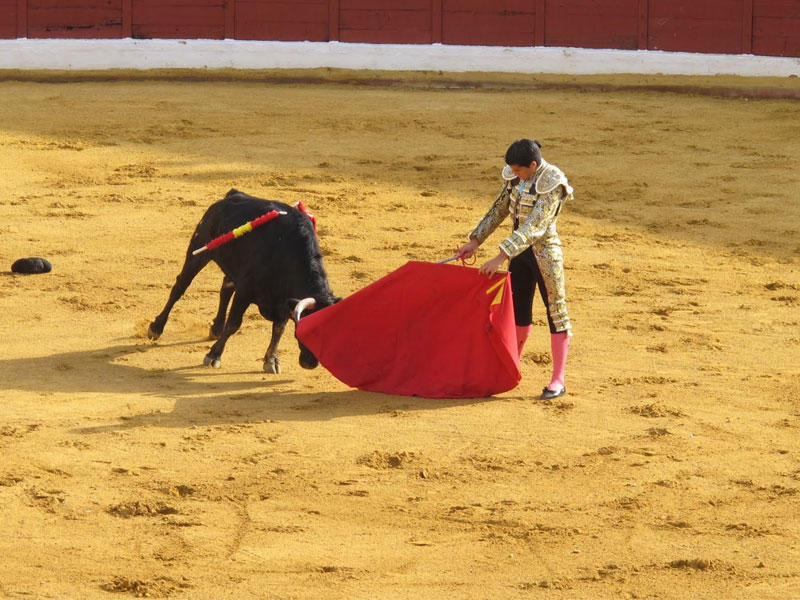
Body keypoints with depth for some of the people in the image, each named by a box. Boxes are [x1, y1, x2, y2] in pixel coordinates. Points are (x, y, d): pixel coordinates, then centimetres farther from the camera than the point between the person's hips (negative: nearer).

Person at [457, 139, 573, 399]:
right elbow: (498, 210, 12)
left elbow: (534, 227, -29)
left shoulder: (551, 184, -23)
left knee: (555, 311, 0)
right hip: (520, 251, 7)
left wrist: (502, 256, -33)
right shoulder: (515, 177, -1)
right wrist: (475, 240, 5)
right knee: (518, 310, 16)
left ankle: (558, 380, 4)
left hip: (545, 253, -7)